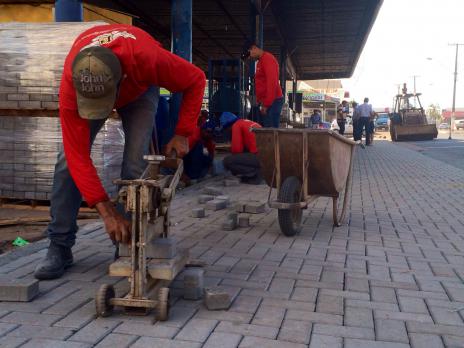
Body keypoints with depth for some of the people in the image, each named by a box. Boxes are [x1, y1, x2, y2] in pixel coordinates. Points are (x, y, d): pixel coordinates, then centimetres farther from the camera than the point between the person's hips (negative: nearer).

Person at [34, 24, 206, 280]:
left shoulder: (146, 58, -46)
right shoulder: (70, 87, -41)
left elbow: (196, 80, -26)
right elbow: (79, 157, -36)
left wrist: (182, 133, -28)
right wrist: (106, 212, -40)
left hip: (138, 88, 0)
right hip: (87, 88, 1)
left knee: (135, 163, -17)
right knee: (69, 159, -13)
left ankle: (127, 245, -4)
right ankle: (59, 247, -3)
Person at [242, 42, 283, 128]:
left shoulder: (267, 58, -9)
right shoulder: (261, 61, 21)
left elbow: (272, 82, -20)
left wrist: (266, 104, -22)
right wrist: (261, 102, 17)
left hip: (272, 102, -10)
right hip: (267, 102, 10)